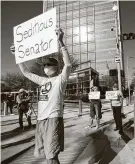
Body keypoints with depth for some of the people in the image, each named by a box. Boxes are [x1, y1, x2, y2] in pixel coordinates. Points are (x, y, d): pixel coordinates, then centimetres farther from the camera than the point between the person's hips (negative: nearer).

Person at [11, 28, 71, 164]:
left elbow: (68, 64, -21)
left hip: (53, 119, -7)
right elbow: (26, 73, 25)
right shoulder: (42, 80, 16)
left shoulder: (60, 79, -3)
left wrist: (60, 41, -27)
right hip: (40, 120, 7)